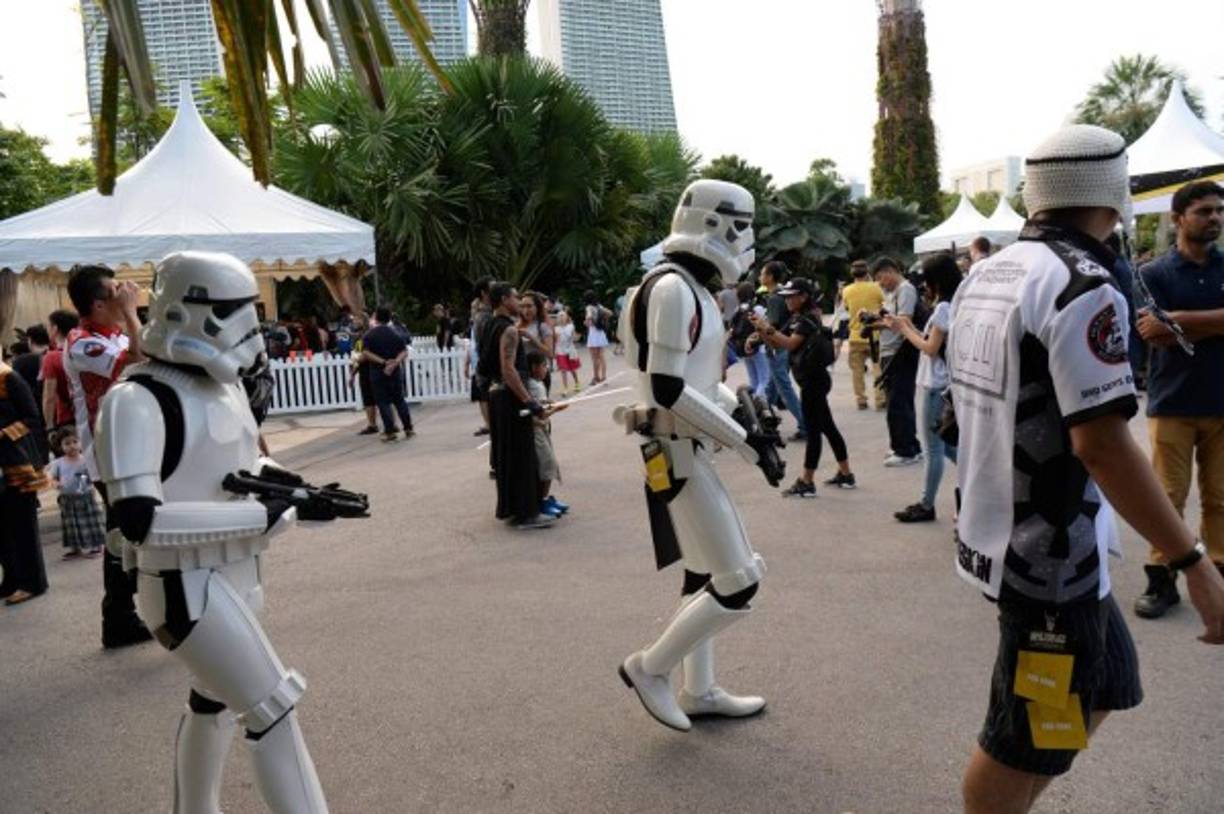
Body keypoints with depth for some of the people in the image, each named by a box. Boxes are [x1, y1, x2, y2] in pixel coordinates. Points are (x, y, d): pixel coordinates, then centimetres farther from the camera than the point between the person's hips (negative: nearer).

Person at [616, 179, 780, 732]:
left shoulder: (692, 288, 12)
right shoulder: (672, 289, -18)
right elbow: (669, 390, -24)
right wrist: (747, 441, -19)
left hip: (691, 450, 10)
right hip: (678, 454, -10)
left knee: (703, 572, 18)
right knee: (739, 583, -5)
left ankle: (698, 692, 32)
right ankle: (650, 668, 12)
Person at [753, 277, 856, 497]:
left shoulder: (809, 319, -14)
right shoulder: (796, 319, 14)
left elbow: (790, 344, -26)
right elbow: (775, 343, 9)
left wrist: (768, 328, -24)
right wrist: (762, 329, -7)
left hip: (814, 380, -10)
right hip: (812, 380, 10)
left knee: (813, 430, -6)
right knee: (827, 427, 14)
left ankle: (807, 483, -3)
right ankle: (846, 474, 22)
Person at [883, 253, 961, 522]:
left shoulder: (943, 308, -16)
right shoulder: (952, 306, 13)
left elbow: (931, 348, -16)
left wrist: (904, 330, -7)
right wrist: (908, 328, 8)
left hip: (935, 386, -9)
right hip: (939, 383, 9)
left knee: (933, 446, -1)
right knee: (943, 442, 17)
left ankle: (926, 505, 8)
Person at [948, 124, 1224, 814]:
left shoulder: (985, 276, 8)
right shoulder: (1084, 287, -19)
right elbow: (1101, 443, -25)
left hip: (1000, 531, 9)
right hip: (1052, 554, -9)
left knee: (1103, 689, 24)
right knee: (1024, 744, 7)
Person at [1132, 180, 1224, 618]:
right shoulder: (1154, 274, -2)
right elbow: (1157, 334, -13)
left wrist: (1180, 319, -14)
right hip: (1173, 402, -3)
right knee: (1168, 497, 1)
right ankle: (1161, 579, 9)